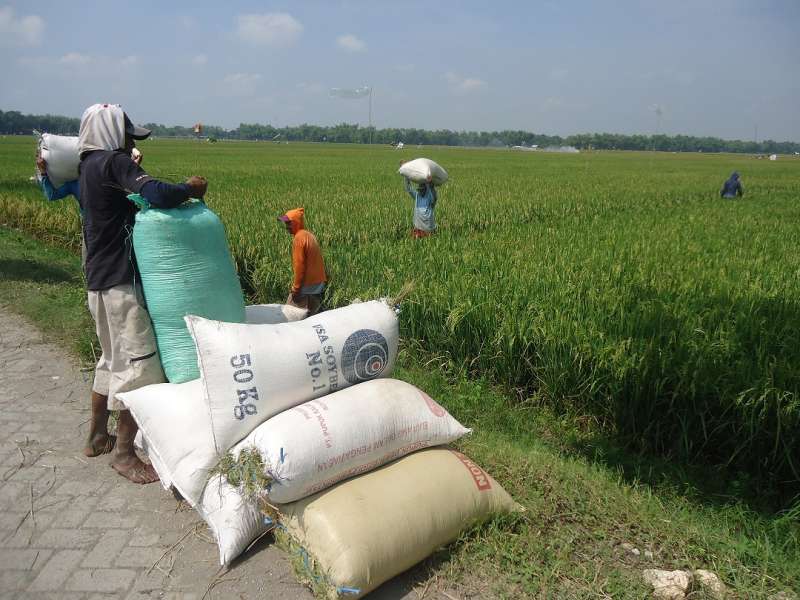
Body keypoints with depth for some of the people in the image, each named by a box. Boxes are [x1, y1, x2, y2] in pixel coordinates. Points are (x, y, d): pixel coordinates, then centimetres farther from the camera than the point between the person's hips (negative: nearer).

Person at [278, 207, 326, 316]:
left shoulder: (299, 238, -16)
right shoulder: (310, 235, 11)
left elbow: (299, 265, -19)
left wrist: (295, 287, -14)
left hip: (306, 286, -9)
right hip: (318, 284, 9)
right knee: (312, 314, 13)